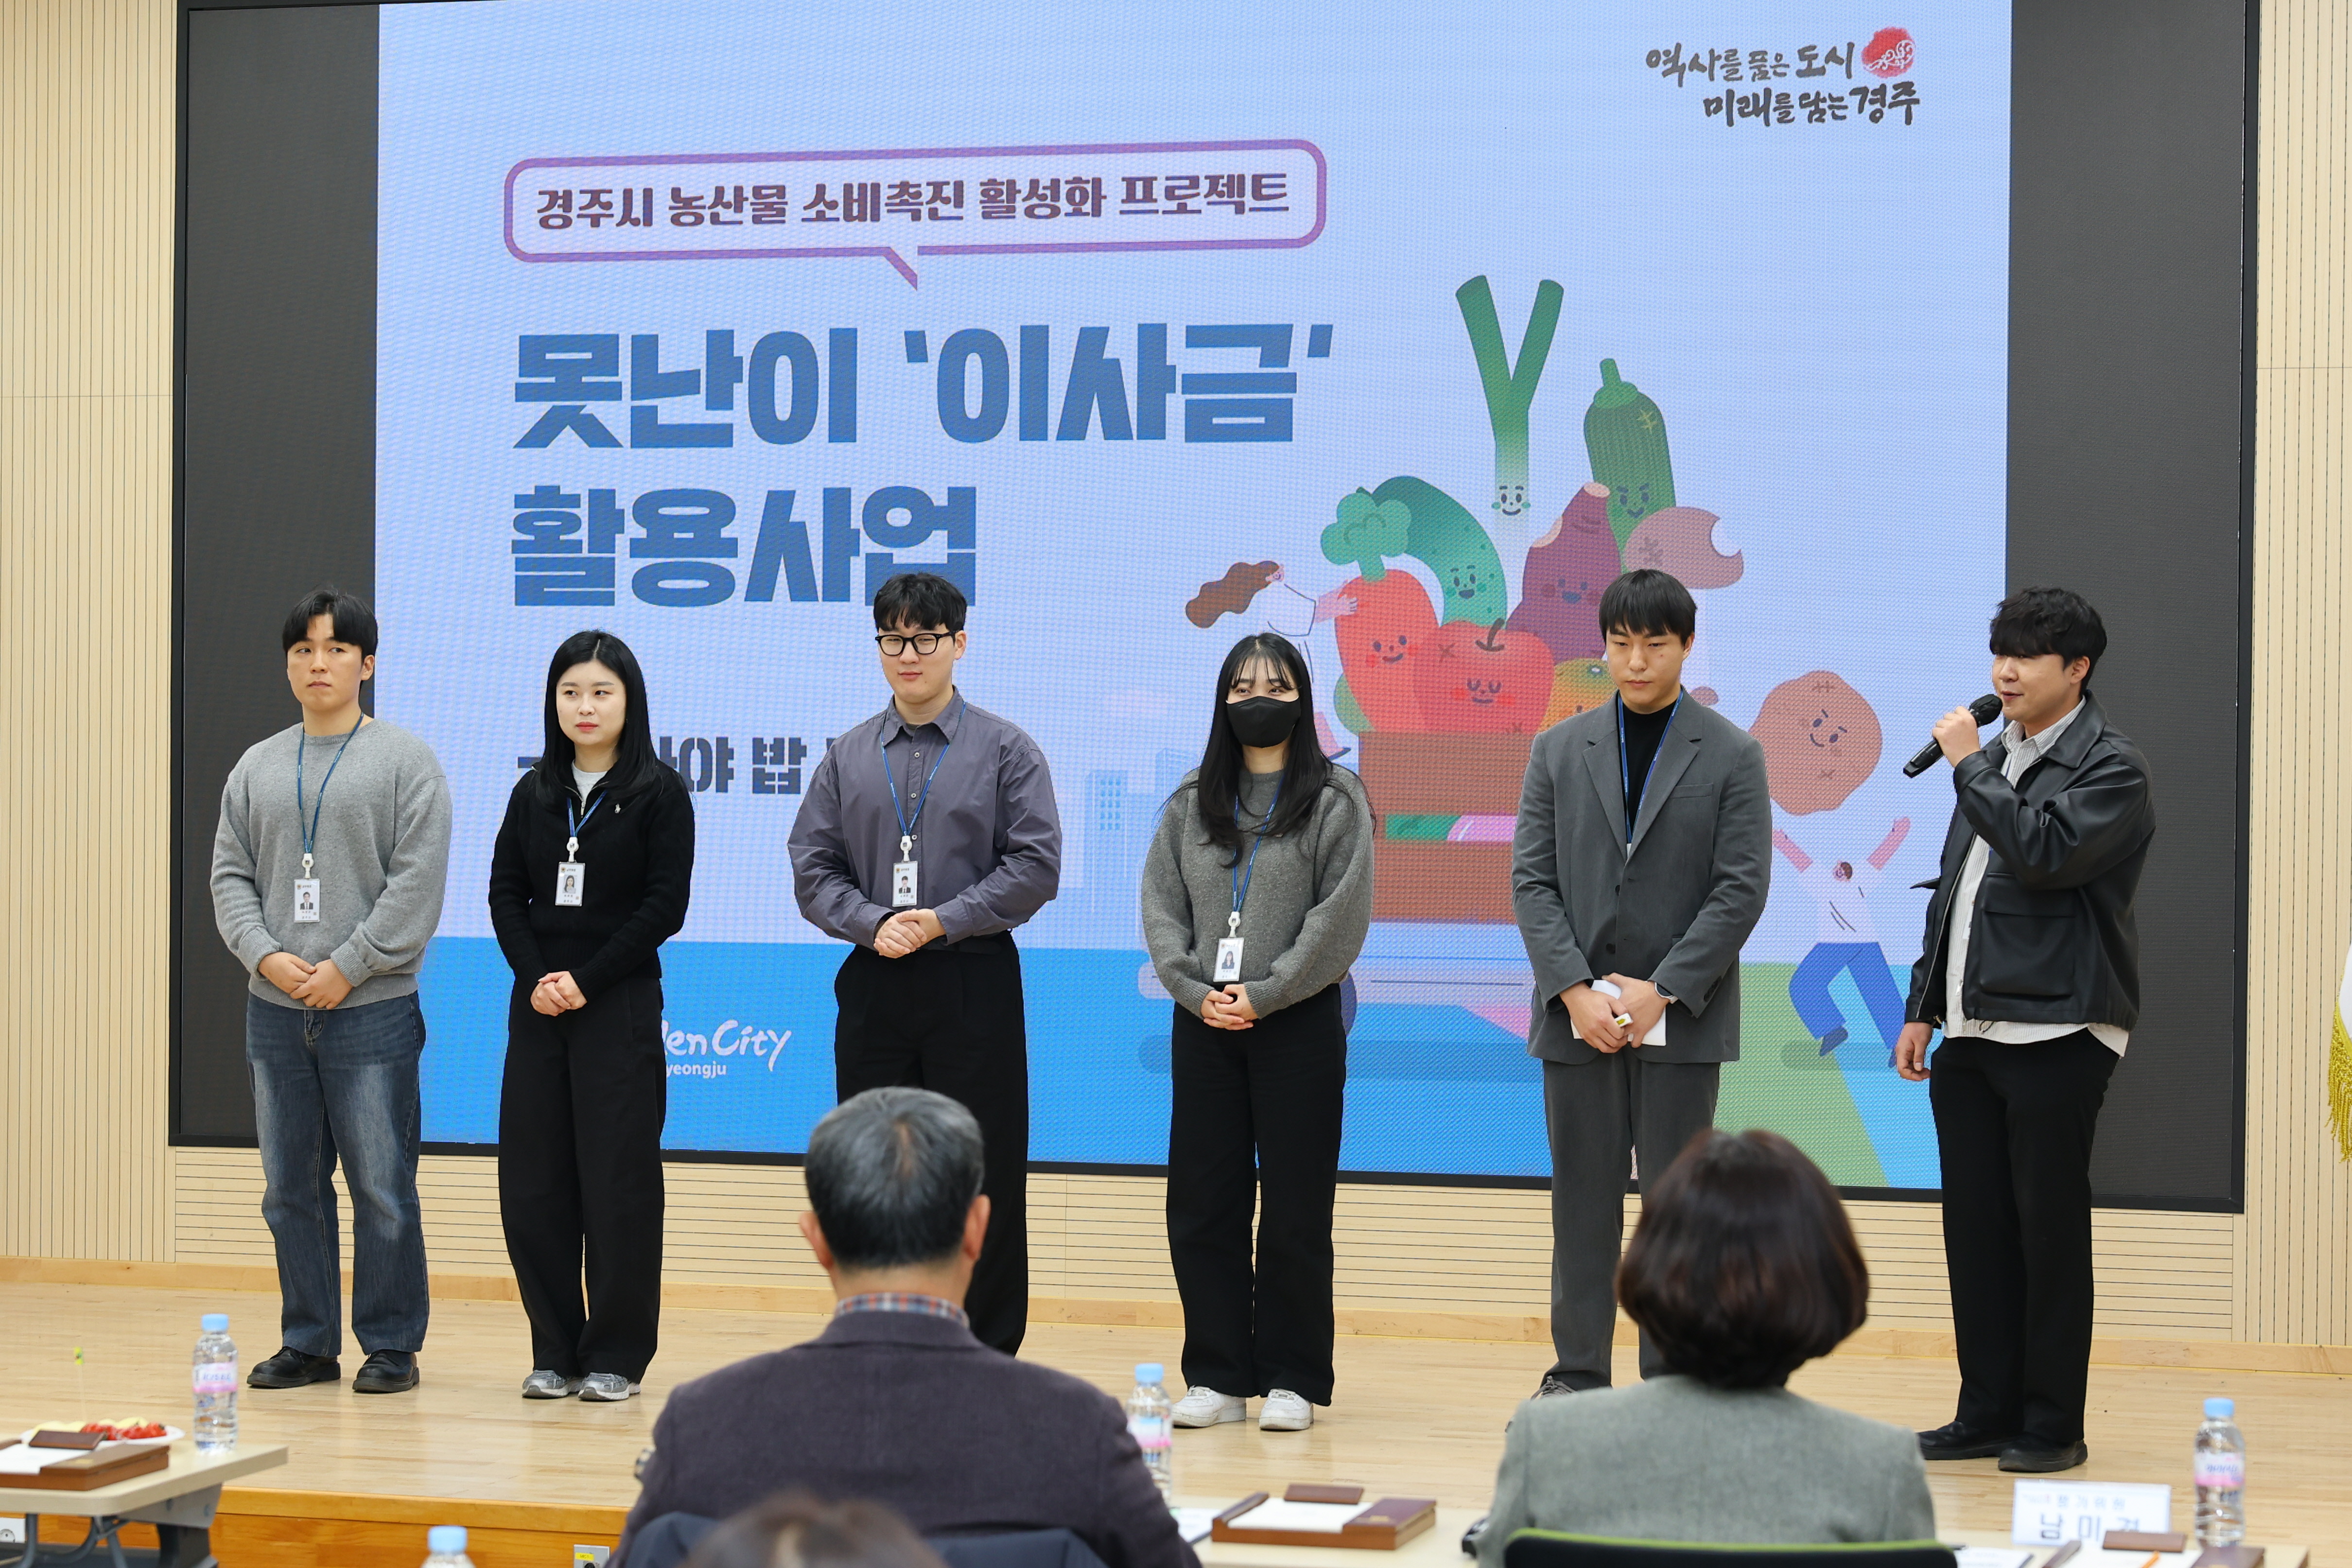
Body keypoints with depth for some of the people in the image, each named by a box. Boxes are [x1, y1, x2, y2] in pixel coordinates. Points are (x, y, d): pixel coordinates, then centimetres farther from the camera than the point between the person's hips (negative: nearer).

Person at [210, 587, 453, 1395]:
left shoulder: (405, 760, -1)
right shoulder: (257, 768, 13)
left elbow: (417, 883, -8)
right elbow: (230, 876, 11)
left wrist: (346, 968, -13)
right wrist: (267, 956, -6)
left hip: (371, 1008, -5)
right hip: (275, 1014, 5)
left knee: (382, 1190, -2)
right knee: (291, 1188, 10)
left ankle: (391, 1346, 7)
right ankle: (308, 1344, 19)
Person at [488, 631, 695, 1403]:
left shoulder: (659, 793, -2)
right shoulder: (534, 792, 11)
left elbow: (665, 906, -8)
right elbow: (506, 892, 7)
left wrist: (587, 980, -13)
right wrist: (535, 977, -9)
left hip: (619, 1005, -4)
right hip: (537, 1006, 4)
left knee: (618, 1182, -2)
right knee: (532, 1182, 3)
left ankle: (615, 1356, 6)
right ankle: (555, 1351, 13)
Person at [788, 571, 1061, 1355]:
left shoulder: (1006, 750, 1)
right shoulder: (847, 757, 10)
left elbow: (1036, 866, -5)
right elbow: (813, 866, 9)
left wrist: (942, 921, -14)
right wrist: (871, 924, -9)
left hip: (973, 982, -3)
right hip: (874, 983, 3)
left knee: (982, 1173, 0)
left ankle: (986, 1355, 8)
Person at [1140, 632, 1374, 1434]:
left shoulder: (1336, 799, 0)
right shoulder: (1192, 802, 12)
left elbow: (1342, 916, -7)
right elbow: (1161, 903, 8)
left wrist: (1263, 994, -12)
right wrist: (1196, 991, -7)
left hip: (1298, 1024, -4)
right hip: (1204, 1025, 4)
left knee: (1295, 1208, 0)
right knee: (1200, 1203, 4)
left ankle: (1291, 1381, 9)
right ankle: (1218, 1376, 13)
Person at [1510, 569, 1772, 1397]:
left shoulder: (1732, 756, 1)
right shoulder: (1559, 749, 8)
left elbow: (1742, 889, -5)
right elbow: (1532, 880, 3)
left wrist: (1660, 991, -13)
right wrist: (1576, 990, -10)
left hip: (1682, 1017, -2)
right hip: (1577, 1015, 2)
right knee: (1583, 1202, 6)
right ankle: (1578, 1376, 14)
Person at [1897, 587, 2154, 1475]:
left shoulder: (2111, 767, -6)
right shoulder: (1999, 757, 18)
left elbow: (2044, 852, -24)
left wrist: (1969, 764, -13)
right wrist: (1923, 1008, 17)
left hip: (2056, 1034, -8)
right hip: (1971, 1034, 8)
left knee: (2049, 1229, -2)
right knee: (1975, 1227, 9)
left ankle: (2053, 1426, 6)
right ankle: (1987, 1414, 17)